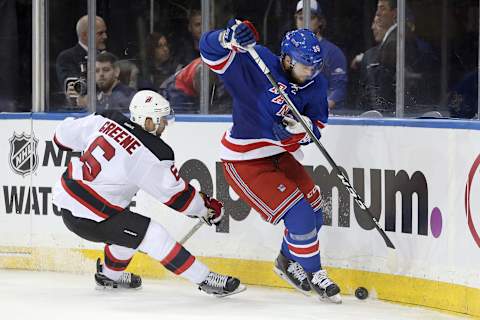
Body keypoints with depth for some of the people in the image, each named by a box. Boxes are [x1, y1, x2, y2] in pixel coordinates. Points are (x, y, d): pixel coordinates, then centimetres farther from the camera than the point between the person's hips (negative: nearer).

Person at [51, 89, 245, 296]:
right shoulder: (153, 154, -16)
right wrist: (206, 208, 10)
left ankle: (110, 275, 48)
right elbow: (176, 195, -5)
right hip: (89, 217, -8)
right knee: (154, 236, -8)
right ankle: (206, 280, -9)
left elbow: (64, 135, 10)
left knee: (129, 226, 27)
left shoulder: (106, 120, 0)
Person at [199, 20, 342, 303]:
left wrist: (299, 127, -23)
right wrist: (229, 38, -46)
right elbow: (210, 50, -25)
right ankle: (314, 275, 5)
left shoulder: (316, 84, -4)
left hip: (281, 156, 8)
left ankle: (288, 261, 35)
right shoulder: (256, 65, -22)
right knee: (299, 213, -14)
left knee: (314, 212, 8)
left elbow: (317, 124, 0)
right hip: (244, 161, -7)